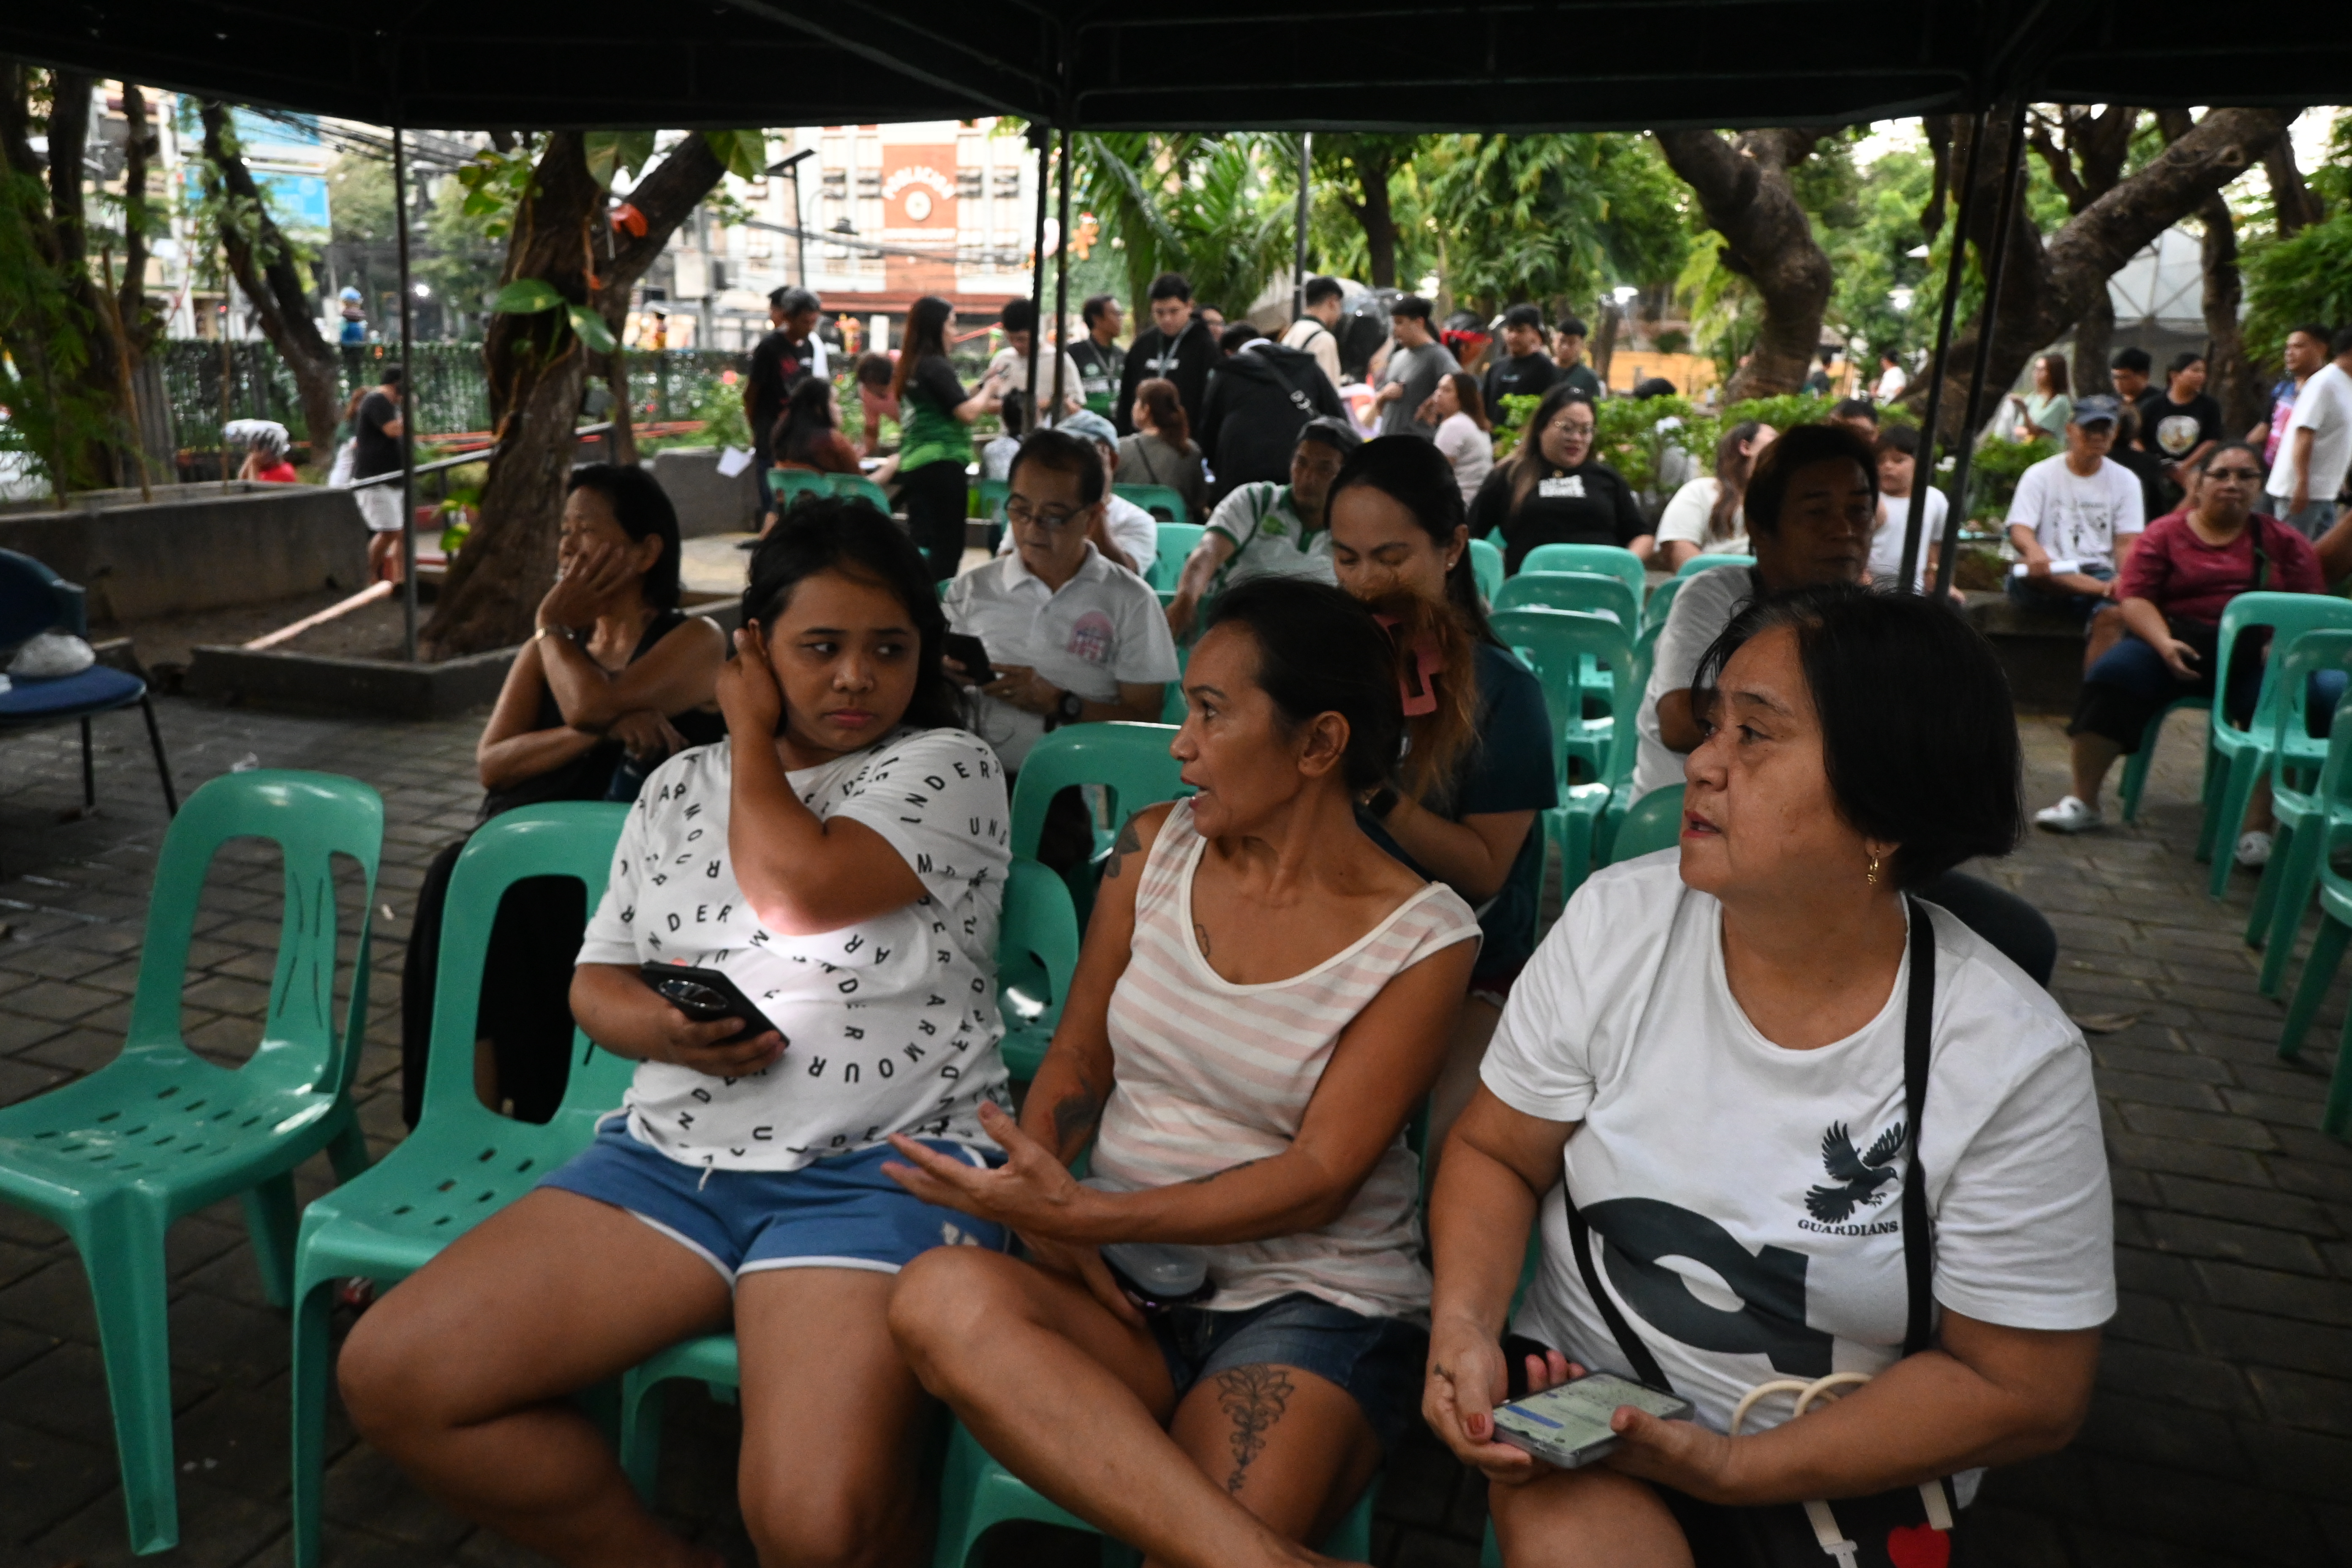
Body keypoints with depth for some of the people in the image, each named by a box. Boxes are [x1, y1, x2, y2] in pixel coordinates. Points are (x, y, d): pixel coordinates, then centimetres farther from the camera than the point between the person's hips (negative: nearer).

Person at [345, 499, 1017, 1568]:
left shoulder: (947, 766, 0)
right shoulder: (681, 786, 16)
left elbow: (797, 892, -17)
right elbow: (596, 982, 19)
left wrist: (751, 732, 0)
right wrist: (658, 1027, -6)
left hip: (881, 1166, -5)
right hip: (672, 1153, 6)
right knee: (390, 1377, -5)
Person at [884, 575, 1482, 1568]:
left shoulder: (1422, 937, -7)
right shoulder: (1154, 846, 6)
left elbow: (1320, 1177, -12)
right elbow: (1079, 1054, 10)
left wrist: (1088, 1213, -22)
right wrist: (1038, 1193, -12)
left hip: (1315, 1305, -5)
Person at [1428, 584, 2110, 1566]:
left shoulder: (2015, 1060, -16)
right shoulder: (1617, 922, -11)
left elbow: (2026, 1392, -10)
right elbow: (1496, 1154, -1)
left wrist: (1728, 1469, -18)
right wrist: (1464, 1327, -20)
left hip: (1849, 1477, 1)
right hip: (1586, 1398, 0)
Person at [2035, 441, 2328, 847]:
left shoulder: (2285, 543, 13)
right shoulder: (2166, 533, 8)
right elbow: (2135, 597, -1)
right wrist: (2164, 643, -19)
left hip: (2254, 654, 1)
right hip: (2177, 642, -1)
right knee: (2111, 675, -29)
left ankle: (2259, 829, -26)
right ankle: (2083, 803, -21)